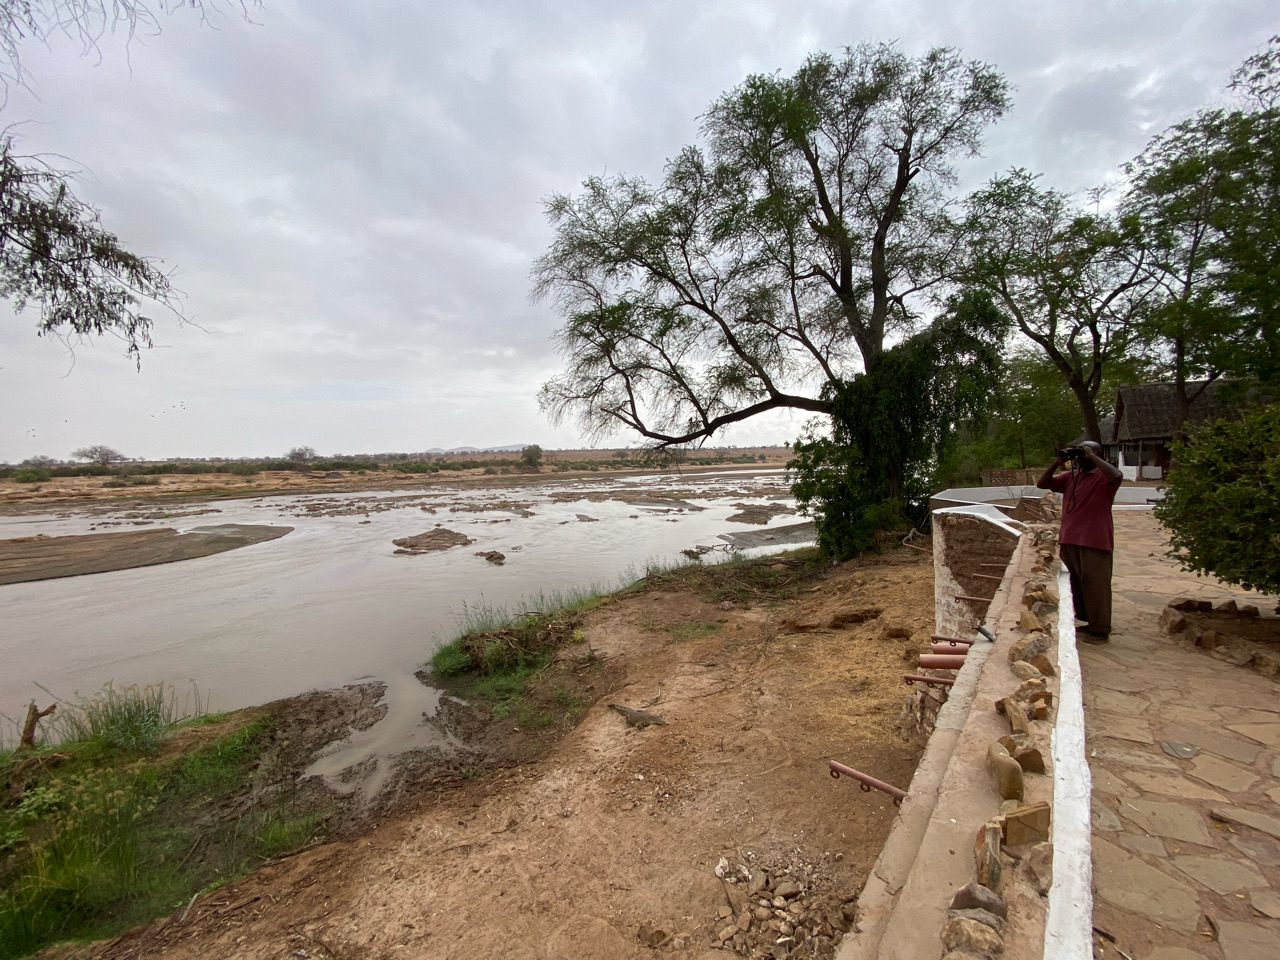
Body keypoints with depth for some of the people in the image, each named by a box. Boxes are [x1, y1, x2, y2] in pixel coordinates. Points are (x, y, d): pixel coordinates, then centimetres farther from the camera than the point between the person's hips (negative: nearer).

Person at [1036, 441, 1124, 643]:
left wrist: (1092, 457, -17)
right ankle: (1084, 623, 30)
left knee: (1096, 586, -2)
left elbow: (1117, 476, -27)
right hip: (1069, 541, 7)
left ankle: (1100, 631, 8)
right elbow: (1042, 484, 12)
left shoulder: (1103, 476, -5)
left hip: (1095, 542, -7)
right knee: (1077, 585, 16)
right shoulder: (1070, 477, 14)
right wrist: (1057, 463, 1)